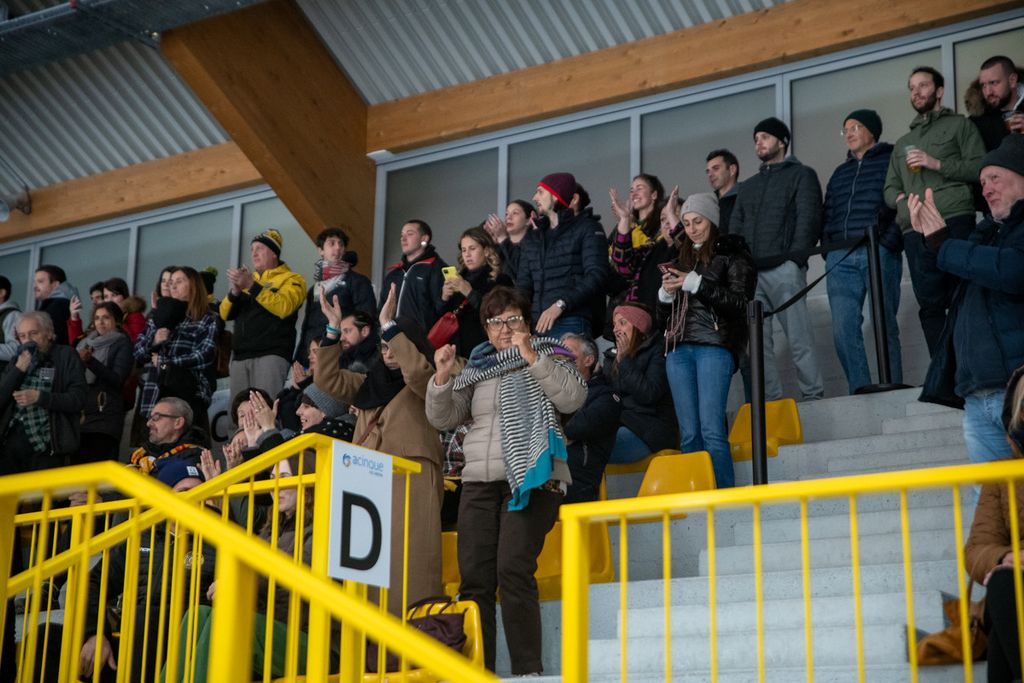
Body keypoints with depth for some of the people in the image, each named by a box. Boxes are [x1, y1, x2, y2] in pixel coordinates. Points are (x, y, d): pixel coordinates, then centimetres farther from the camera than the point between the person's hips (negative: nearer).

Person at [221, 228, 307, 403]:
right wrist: (235, 291, -3)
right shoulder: (248, 279, 25)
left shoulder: (291, 279, 6)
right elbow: (225, 314, 16)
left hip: (271, 354, -6)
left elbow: (283, 307, -14)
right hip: (240, 355, 6)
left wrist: (252, 286, -18)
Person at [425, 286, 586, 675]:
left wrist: (532, 358, -14)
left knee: (513, 571, -18)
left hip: (530, 480, -5)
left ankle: (528, 670, -15)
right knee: (474, 577, -4)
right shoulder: (477, 369, 20)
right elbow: (443, 418, 16)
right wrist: (442, 377, 0)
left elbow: (574, 398, -9)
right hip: (479, 482, 5)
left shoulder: (548, 357, 9)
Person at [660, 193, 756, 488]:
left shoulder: (732, 254, 5)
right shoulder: (683, 258, 22)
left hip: (715, 345, -5)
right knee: (689, 434, 0)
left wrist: (696, 284, -10)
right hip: (679, 348, 5)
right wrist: (667, 292, 4)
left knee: (711, 429, -15)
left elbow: (739, 303, -5)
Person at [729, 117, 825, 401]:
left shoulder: (801, 175, 11)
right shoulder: (748, 186, 28)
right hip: (750, 272, 5)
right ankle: (770, 400, -2)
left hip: (783, 268, -5)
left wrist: (795, 258, -12)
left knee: (798, 337, -9)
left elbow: (808, 219, -1)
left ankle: (812, 396, -7)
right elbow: (735, 229, 21)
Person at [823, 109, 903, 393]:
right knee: (843, 330, -6)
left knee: (885, 326, -6)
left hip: (878, 253, -5)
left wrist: (889, 242, -14)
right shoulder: (840, 173, 27)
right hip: (840, 258, 5)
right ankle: (859, 392, -5)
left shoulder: (891, 162, 8)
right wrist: (828, 250, 9)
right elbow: (828, 215, 25)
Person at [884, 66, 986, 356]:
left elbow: (980, 167, 1)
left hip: (954, 221, -5)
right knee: (930, 304, -2)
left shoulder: (959, 125, 14)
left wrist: (937, 163, -8)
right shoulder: (903, 143, 31)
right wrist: (900, 198, 2)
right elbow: (890, 188, 25)